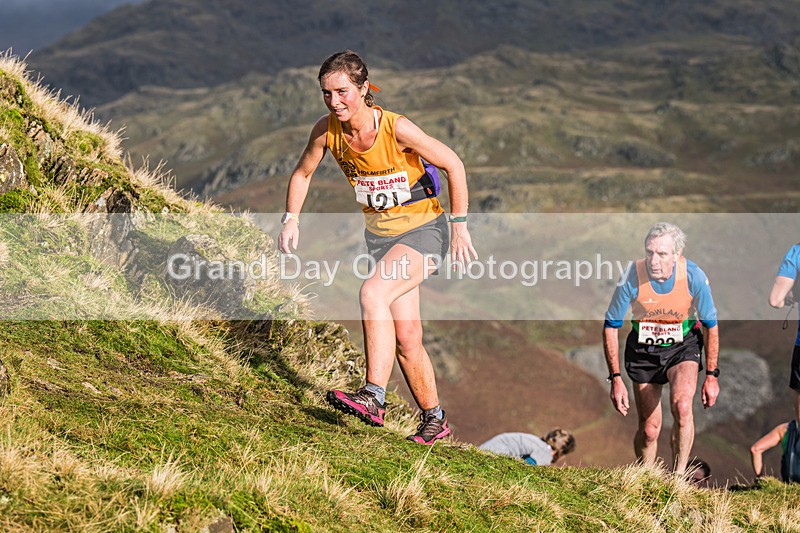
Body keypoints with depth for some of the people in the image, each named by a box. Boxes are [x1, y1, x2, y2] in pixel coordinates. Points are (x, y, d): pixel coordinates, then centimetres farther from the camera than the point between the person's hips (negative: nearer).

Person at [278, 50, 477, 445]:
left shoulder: (396, 129, -24)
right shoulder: (327, 130, -10)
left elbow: (453, 165, -14)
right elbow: (303, 173, 9)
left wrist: (460, 226, -13)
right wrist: (291, 219, -3)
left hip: (424, 230, -5)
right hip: (379, 234, 5)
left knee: (372, 293, -29)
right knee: (406, 337, 4)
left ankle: (373, 398, -31)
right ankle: (434, 420, 20)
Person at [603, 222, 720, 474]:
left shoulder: (694, 276, -22)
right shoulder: (632, 278, -23)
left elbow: (710, 325, -6)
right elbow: (610, 327, -10)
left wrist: (712, 375, -5)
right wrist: (615, 379, -12)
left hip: (683, 346, -1)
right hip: (643, 350, 1)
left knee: (682, 405, -29)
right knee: (649, 430, 2)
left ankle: (679, 475, -14)